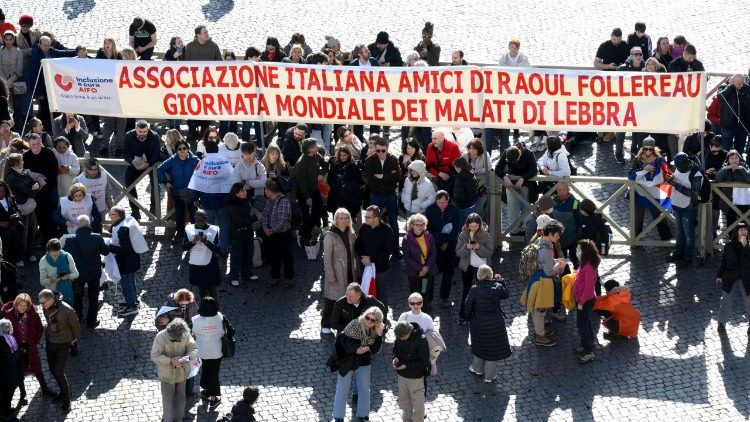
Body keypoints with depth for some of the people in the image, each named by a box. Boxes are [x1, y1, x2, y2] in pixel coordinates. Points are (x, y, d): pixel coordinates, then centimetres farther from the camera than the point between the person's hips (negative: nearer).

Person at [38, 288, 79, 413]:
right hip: (50, 342, 5)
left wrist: (74, 339, 4)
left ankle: (66, 400, 10)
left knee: (59, 372, -6)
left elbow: (75, 326, -12)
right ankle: (63, 391, 36)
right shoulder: (46, 308, -12)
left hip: (63, 344, -5)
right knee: (53, 370, 13)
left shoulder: (67, 310, -29)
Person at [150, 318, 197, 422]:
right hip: (167, 373, -3)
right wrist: (170, 360, -35)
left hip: (182, 372, 3)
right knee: (168, 398, 8)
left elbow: (194, 349, -7)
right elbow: (155, 356, -24)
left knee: (181, 397, 18)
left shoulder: (186, 335, -15)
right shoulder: (161, 337, -25)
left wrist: (188, 357, -29)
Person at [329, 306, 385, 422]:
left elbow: (375, 349, -10)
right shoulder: (354, 325, -25)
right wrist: (355, 349, -32)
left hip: (363, 362, 5)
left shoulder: (375, 330, -10)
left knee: (364, 389, 17)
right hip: (347, 360, -5)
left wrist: (379, 335, -23)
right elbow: (342, 340, -22)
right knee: (343, 389, 7)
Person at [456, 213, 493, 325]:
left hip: (482, 266, -1)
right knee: (466, 290, 8)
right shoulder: (463, 235, -9)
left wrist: (479, 248, -30)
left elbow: (489, 252, -13)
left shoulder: (485, 235, -12)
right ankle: (462, 315, 16)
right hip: (467, 266, 1)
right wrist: (466, 247, -29)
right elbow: (458, 253, -9)